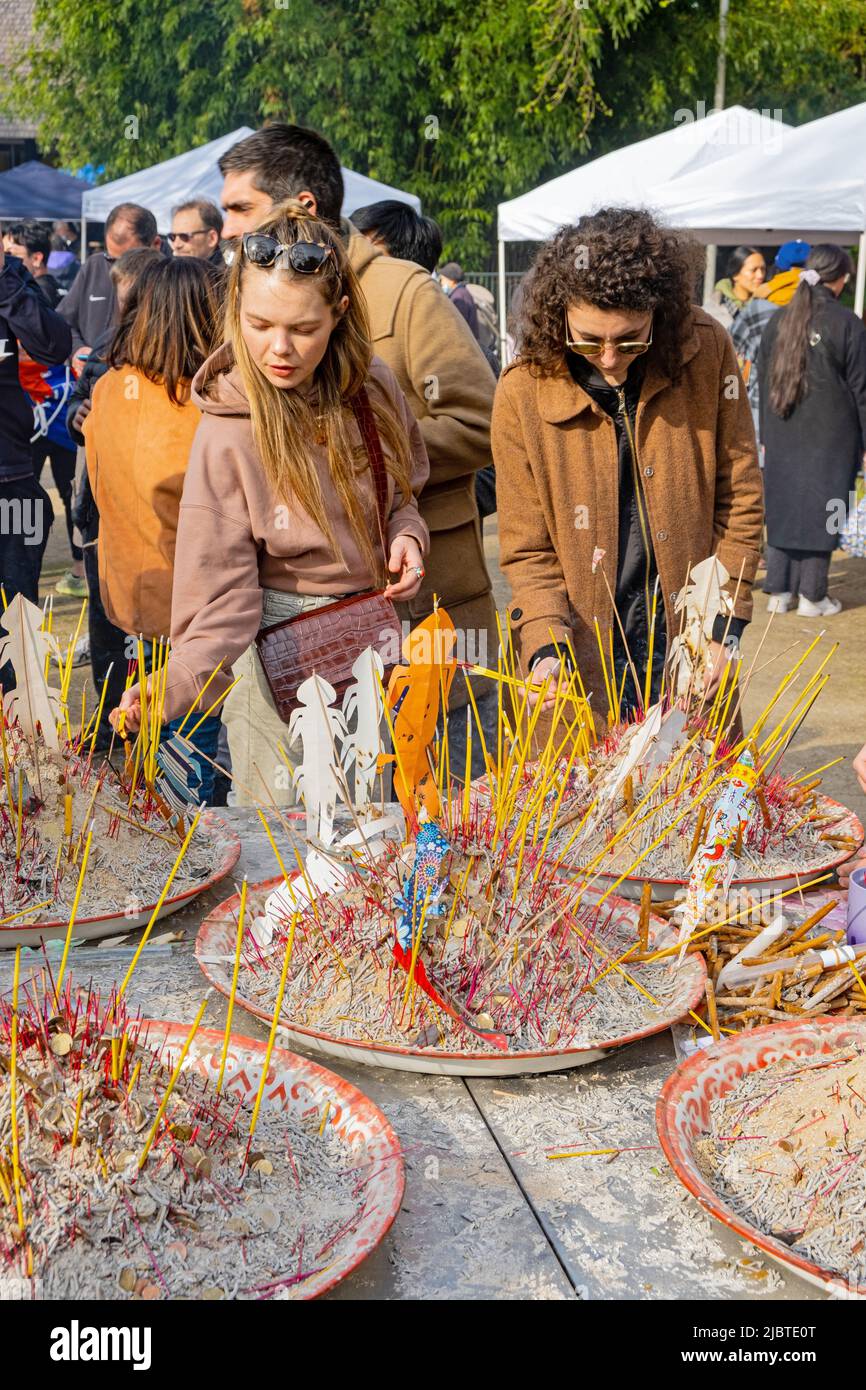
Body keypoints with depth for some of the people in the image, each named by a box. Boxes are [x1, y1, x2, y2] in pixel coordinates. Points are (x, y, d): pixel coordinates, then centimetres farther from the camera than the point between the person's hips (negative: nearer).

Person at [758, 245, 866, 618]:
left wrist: (766, 435, 17)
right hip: (831, 435, -4)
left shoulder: (778, 320, 5)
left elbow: (763, 380, 10)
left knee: (782, 507, 11)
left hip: (782, 434, 4)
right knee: (820, 510, 3)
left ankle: (779, 591, 13)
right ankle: (812, 596, 8)